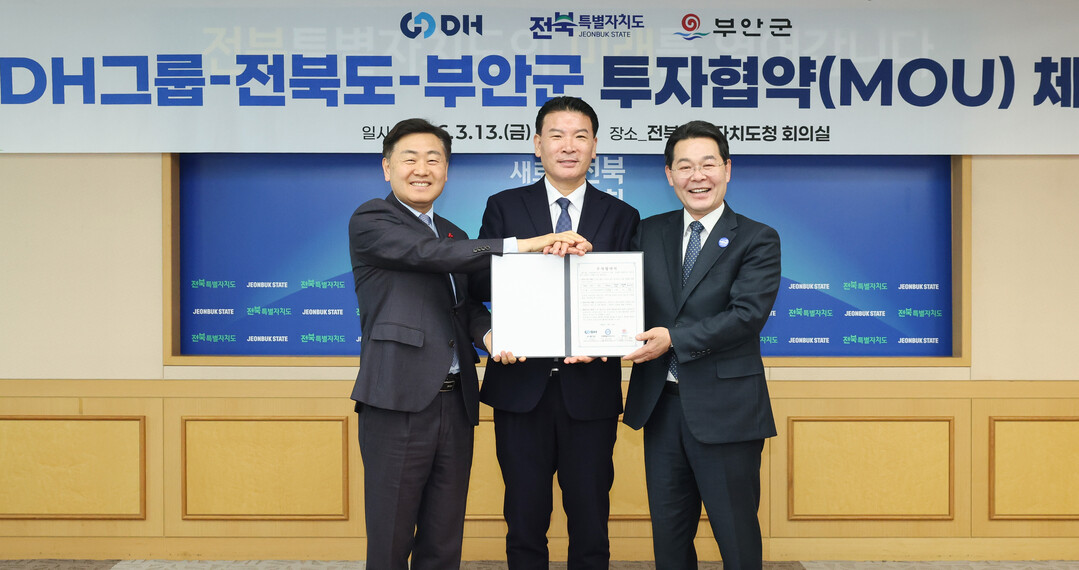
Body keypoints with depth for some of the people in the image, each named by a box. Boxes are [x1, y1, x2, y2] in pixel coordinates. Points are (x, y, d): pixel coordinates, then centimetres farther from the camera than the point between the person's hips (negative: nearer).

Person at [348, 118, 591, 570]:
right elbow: (432, 255, -17)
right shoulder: (370, 222, -2)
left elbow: (467, 303, 16)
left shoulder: (454, 236, 21)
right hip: (399, 401, -6)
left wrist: (487, 333, -9)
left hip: (455, 403, 6)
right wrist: (523, 244, -23)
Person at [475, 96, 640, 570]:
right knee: (525, 518, 11)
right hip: (521, 385, 0)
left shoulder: (621, 218, 6)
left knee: (590, 521, 10)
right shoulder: (503, 208, 6)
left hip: (590, 386, 0)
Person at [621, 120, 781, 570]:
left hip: (725, 409, -4)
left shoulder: (757, 240, -3)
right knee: (668, 533, 15)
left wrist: (674, 339, -22)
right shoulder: (649, 233, 10)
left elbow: (748, 314, -15)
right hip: (661, 403, 4)